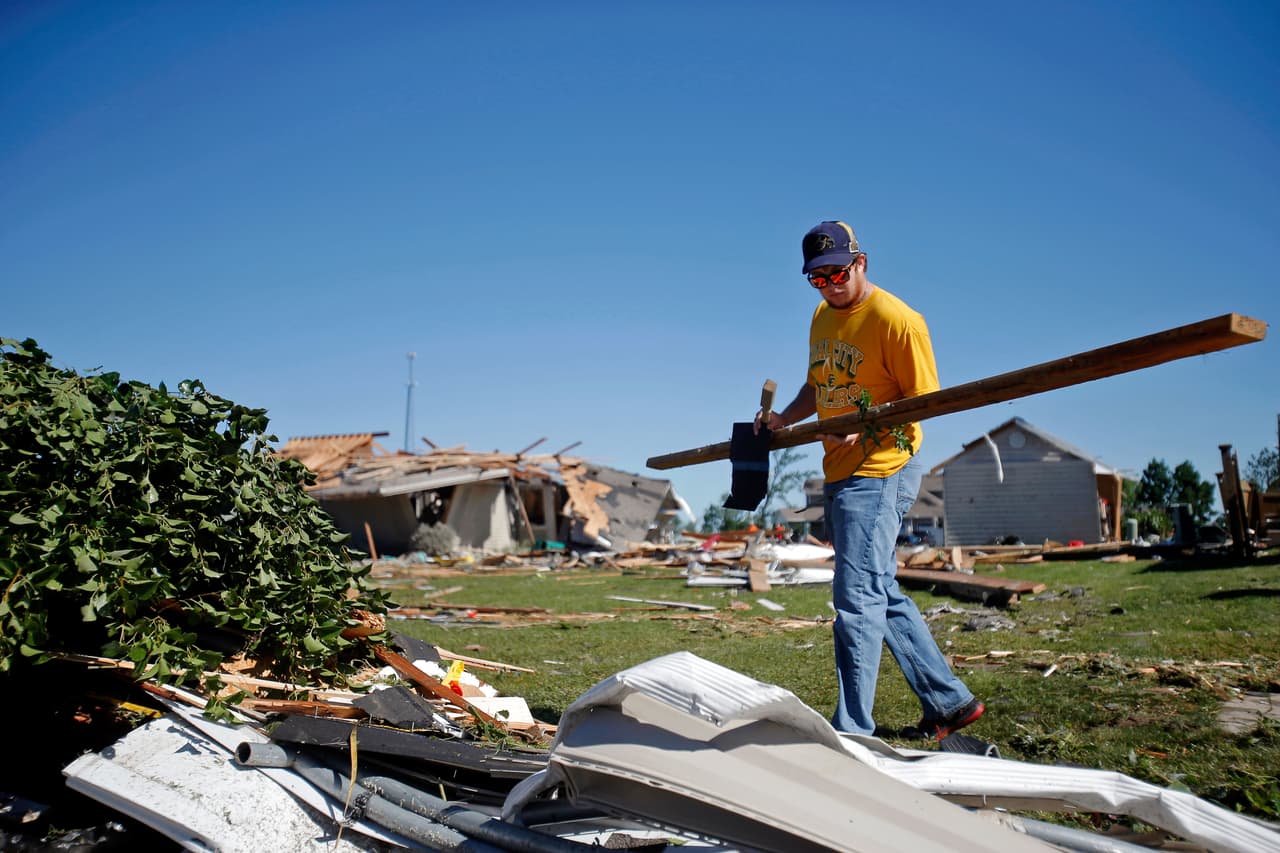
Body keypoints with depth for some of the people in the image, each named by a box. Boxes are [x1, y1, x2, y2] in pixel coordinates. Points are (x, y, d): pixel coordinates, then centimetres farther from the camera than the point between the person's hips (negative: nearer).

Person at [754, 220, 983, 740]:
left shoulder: (896, 319, -13)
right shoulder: (822, 317, 14)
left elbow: (924, 401, -13)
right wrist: (785, 418, 6)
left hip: (880, 470, -9)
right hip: (839, 475, 10)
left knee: (857, 598, -9)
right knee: (882, 595, 15)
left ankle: (852, 730, 0)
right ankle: (950, 702, 27)